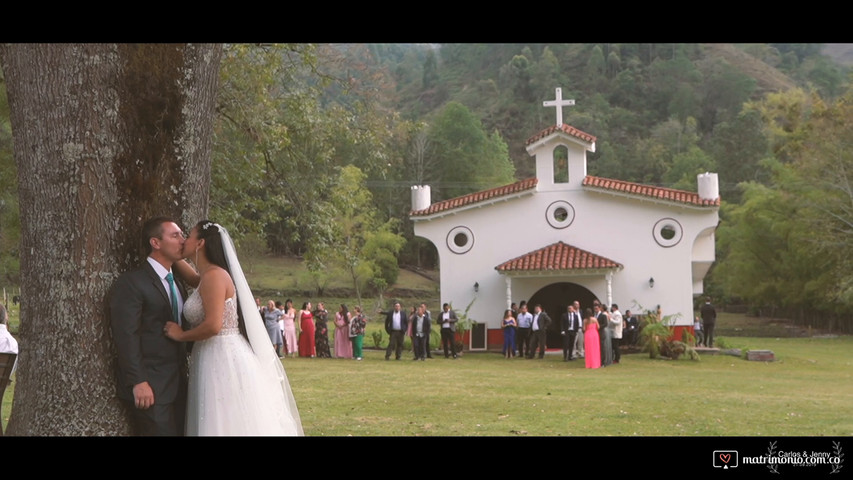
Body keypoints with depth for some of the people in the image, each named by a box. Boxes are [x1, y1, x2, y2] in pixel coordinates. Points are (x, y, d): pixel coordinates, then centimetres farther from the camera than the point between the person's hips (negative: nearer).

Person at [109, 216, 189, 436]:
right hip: (150, 387, -8)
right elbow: (126, 336, -15)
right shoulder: (131, 283, -8)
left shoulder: (177, 284, 18)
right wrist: (138, 382, -20)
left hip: (178, 386, 8)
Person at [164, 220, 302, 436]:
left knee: (227, 425, -5)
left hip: (224, 361, -10)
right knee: (226, 423, 11)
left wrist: (181, 335, -8)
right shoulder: (209, 276, 14)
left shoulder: (214, 275, -15)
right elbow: (193, 278, 40)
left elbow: (213, 326, -24)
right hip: (218, 360, 10)